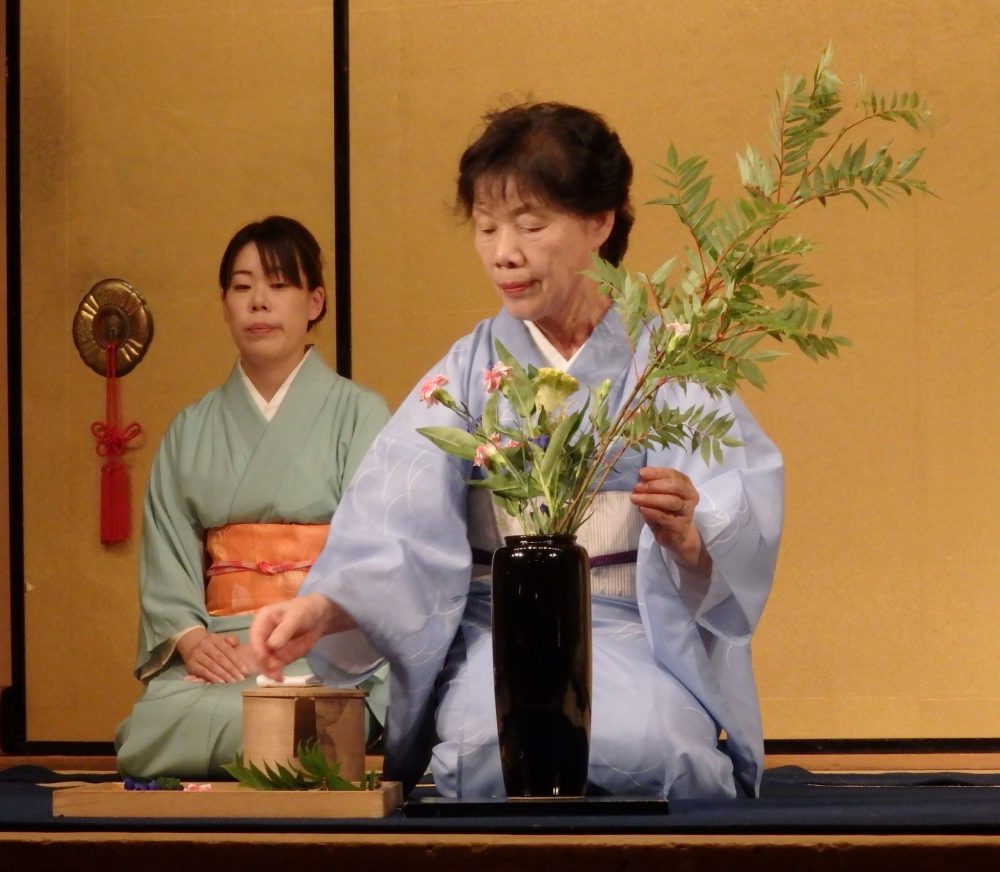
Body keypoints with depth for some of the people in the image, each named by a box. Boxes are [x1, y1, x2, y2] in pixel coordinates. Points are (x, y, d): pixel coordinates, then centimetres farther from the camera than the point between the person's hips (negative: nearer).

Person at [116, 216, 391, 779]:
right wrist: (191, 639, -10)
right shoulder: (192, 430, 20)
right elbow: (166, 559, 11)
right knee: (155, 726, -31)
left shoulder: (358, 414, 8)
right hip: (217, 646, 3)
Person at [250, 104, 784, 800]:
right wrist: (321, 607, -27)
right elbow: (396, 528, -8)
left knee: (643, 743, -33)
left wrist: (687, 536, -32)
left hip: (637, 632, -1)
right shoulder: (467, 373, 9)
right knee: (499, 748, -32)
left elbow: (739, 536, -8)